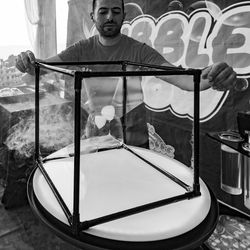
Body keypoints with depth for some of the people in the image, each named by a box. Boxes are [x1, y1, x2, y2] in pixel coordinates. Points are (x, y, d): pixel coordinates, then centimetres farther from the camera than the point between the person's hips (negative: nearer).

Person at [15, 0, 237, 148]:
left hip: (134, 142, -1)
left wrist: (206, 79, -45)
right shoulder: (83, 49, -3)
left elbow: (177, 76, -24)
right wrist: (29, 63, -33)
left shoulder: (139, 51, -11)